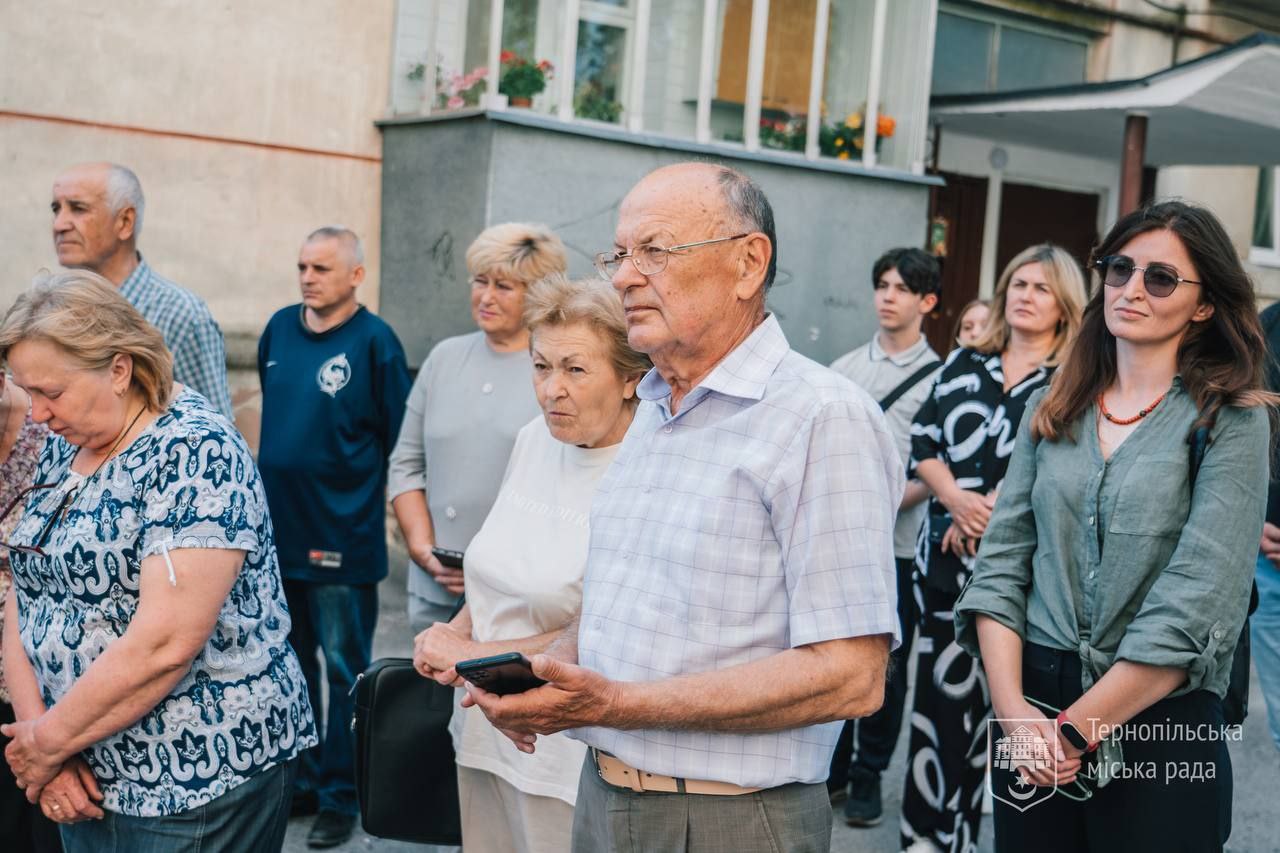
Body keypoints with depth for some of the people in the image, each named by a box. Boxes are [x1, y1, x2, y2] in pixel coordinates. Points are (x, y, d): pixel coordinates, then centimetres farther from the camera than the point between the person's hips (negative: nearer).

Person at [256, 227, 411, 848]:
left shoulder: (374, 341, -11)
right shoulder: (279, 329, 7)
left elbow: (400, 440, -8)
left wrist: (356, 479, -4)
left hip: (342, 535, -6)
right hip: (278, 528, 6)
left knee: (344, 670, 5)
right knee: (290, 664, 17)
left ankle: (340, 798, 17)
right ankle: (301, 780, 32)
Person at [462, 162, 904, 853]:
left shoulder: (824, 419, -18)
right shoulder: (649, 411, 10)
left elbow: (850, 676, -24)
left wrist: (616, 704, -26)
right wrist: (553, 665, -1)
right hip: (602, 797, 8)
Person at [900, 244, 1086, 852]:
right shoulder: (964, 363, 13)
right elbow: (923, 443, 8)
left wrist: (989, 513, -12)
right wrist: (957, 501, -8)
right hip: (945, 556, 4)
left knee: (1000, 697, 0)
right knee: (939, 688, 7)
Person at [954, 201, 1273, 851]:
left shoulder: (1231, 422, -7)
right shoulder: (1052, 411, 6)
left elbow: (1193, 609, -14)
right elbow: (1001, 563, 1)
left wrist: (1074, 731, -14)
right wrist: (1012, 707, -13)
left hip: (1162, 726, -3)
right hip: (1035, 711, 4)